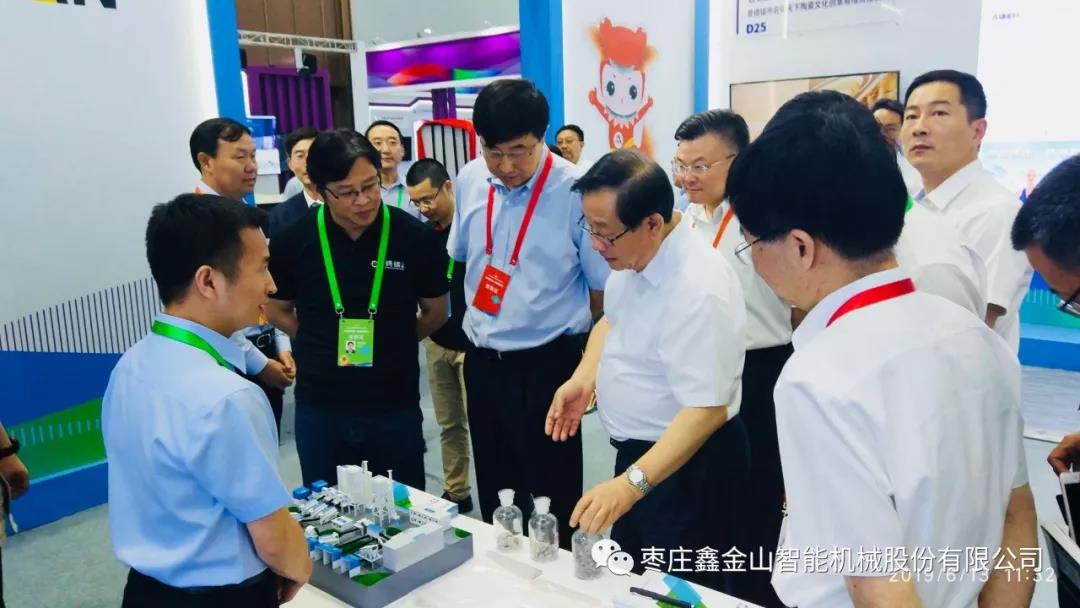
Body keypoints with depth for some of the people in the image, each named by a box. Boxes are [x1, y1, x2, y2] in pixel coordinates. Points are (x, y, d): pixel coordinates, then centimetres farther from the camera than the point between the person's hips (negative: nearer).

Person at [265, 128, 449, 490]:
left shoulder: (413, 236, -10)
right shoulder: (293, 240, -8)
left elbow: (436, 312, 5)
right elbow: (278, 311, 10)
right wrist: (325, 347, 4)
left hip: (395, 405, -1)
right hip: (319, 407, 1)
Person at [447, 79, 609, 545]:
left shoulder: (575, 191, -17)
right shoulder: (470, 181, 0)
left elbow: (603, 288, -7)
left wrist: (590, 366, 4)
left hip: (547, 364, -5)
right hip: (482, 361, 5)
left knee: (552, 495, 9)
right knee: (493, 491, 20)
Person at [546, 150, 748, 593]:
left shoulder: (699, 290, -30)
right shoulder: (633, 255, -4)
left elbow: (707, 409, -31)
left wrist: (631, 483, -38)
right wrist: (584, 377, -3)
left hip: (686, 464, -8)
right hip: (636, 449, 9)